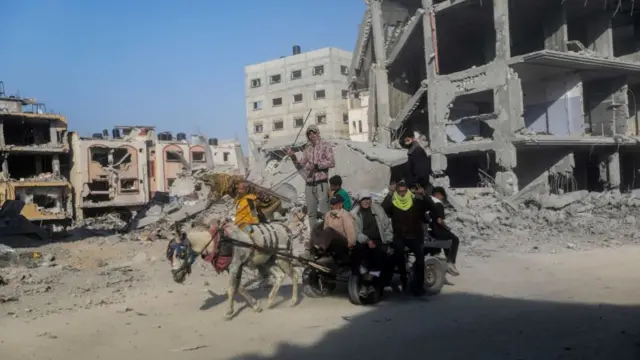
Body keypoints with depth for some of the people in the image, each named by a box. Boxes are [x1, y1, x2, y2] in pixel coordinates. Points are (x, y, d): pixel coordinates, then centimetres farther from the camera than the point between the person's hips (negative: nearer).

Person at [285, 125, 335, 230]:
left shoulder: (325, 145, 4)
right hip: (309, 185, 5)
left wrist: (316, 165, -14)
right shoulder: (307, 151, 18)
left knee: (324, 212, -10)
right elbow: (300, 167, 16)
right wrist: (293, 157, 0)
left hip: (321, 184, -5)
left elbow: (331, 163, -7)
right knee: (311, 213, 6)